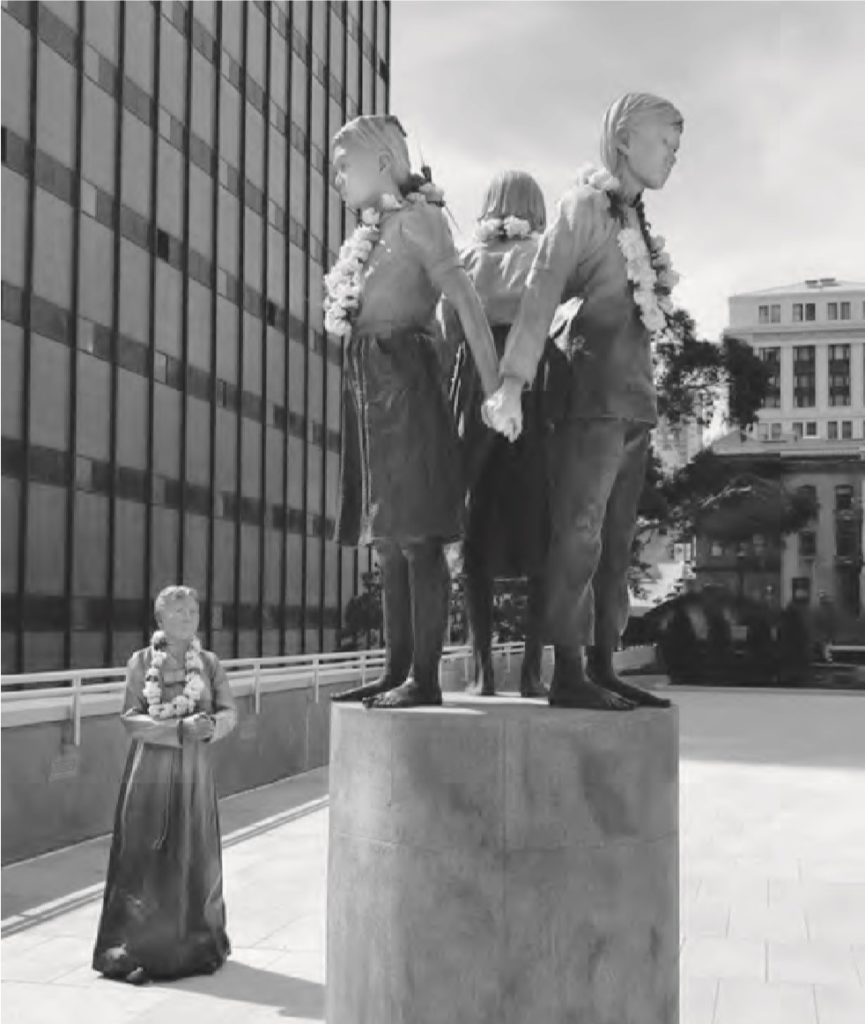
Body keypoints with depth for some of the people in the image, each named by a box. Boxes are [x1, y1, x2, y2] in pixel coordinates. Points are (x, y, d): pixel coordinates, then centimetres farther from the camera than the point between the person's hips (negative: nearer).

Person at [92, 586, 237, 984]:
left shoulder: (209, 663, 5)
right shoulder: (141, 661, -2)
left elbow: (229, 712, 2)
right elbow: (130, 717, -8)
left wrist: (210, 725, -20)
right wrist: (180, 728, -20)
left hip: (194, 770, 2)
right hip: (151, 767, -2)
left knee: (194, 854, 5)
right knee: (145, 855, -2)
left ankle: (193, 943, 18)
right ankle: (136, 947, 7)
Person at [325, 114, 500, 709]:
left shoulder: (416, 216, -3)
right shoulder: (370, 232, 21)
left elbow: (465, 298, -13)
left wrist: (494, 385, -20)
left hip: (406, 378, -8)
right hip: (370, 384, 8)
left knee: (417, 536, -9)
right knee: (389, 541, 9)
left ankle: (426, 678, -6)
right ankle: (397, 672, 14)